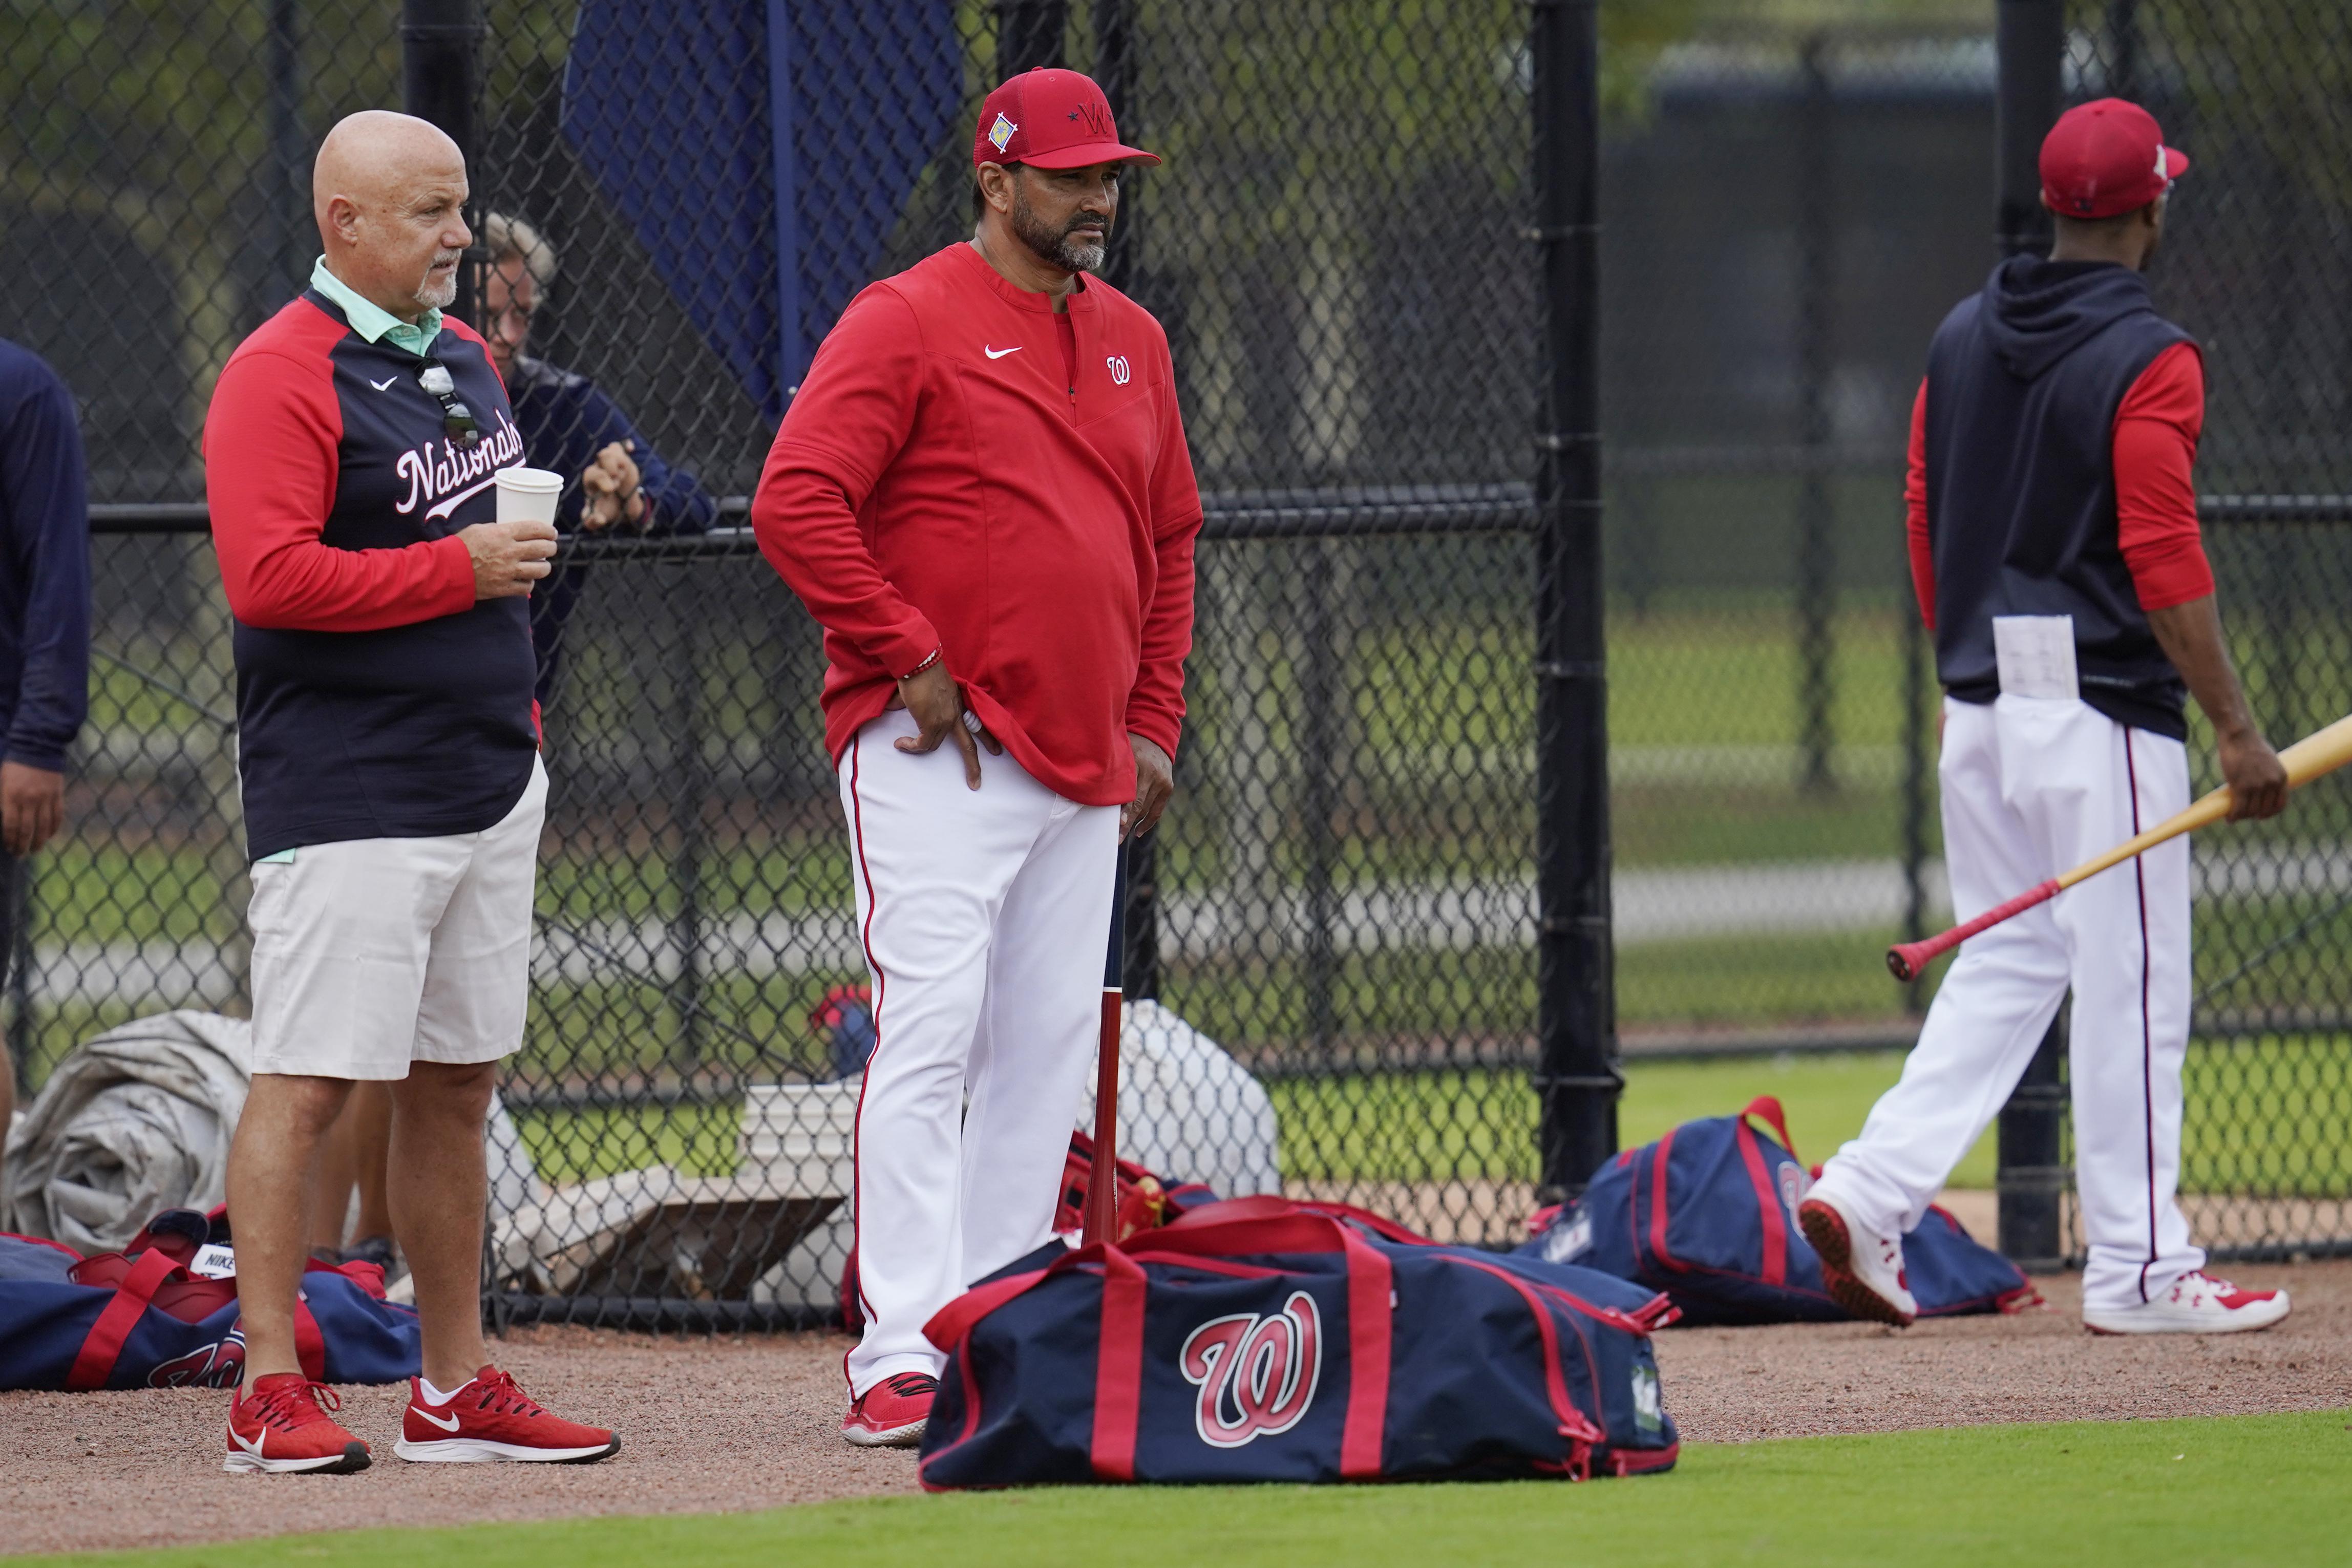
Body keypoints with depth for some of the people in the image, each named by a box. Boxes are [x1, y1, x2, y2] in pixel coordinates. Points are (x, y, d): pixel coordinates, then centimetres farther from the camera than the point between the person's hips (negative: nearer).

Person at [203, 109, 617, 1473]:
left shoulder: (465, 360, 16)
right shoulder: (280, 378, -12)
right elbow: (269, 578, -22)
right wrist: (461, 569, -20)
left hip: (490, 791, 9)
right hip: (346, 795, -9)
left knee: (458, 1084, 11)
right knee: (310, 1082, -9)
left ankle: (459, 1388, 16)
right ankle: (272, 1390, -8)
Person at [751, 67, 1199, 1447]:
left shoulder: (1132, 341, 16)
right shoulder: (906, 323, -7)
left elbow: (1171, 538, 24)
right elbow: (798, 504, -14)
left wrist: (1154, 721, 15)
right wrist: (911, 660, -16)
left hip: (1086, 766, 7)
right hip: (936, 756, -7)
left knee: (1048, 1060, 8)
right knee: (929, 1033, -14)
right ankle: (902, 1360, -17)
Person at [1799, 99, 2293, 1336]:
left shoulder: (1962, 341, 9)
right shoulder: (2147, 363, -13)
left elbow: (1926, 524, 13)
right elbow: (2164, 563, -18)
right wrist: (2236, 732, -15)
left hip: (1982, 708, 7)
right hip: (2104, 710, -7)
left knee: (2007, 961, 15)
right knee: (2129, 980, 0)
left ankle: (1869, 1191, 2)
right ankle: (2137, 1269, 3)